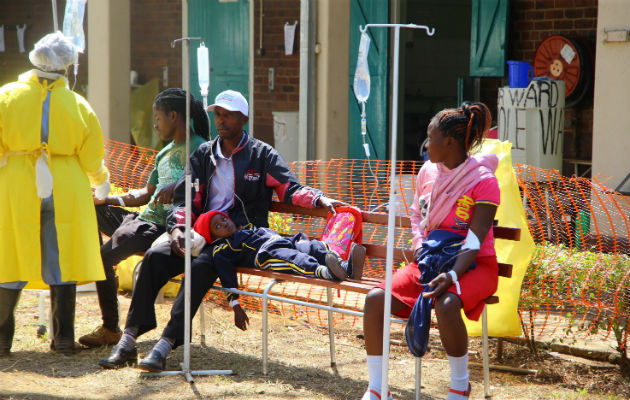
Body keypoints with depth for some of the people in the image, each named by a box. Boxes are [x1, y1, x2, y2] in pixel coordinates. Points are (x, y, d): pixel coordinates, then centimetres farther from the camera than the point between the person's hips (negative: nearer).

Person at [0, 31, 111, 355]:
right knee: (61, 264, 7)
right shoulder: (79, 106, -1)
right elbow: (92, 161, 2)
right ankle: (63, 338, 8)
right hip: (66, 194, 0)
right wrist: (101, 183, 21)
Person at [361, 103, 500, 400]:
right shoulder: (428, 171, 7)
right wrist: (420, 246, 0)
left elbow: (474, 241, -19)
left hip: (474, 265, -6)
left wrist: (452, 275, -34)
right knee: (375, 298, -18)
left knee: (446, 304, -38)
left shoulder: (484, 181, -13)